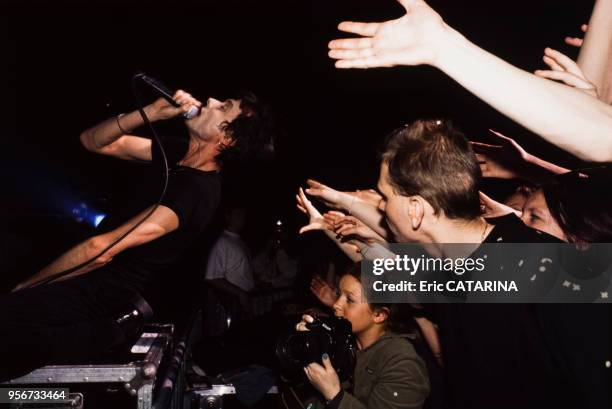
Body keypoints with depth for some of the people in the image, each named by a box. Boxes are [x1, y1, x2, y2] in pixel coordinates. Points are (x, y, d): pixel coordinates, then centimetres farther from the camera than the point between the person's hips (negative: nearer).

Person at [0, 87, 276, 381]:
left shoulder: (197, 189, -25)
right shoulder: (178, 153, 4)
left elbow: (100, 249, -26)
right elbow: (93, 141, 4)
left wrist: (24, 287, -13)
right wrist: (152, 113, -12)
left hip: (100, 301, -9)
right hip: (98, 282, 9)